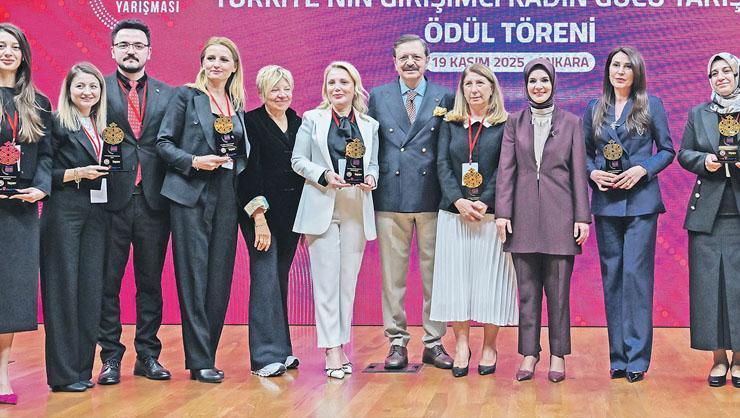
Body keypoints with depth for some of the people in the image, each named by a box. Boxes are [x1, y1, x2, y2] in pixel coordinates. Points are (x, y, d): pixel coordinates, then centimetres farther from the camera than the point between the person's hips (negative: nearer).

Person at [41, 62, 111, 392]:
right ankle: (63, 374, 1)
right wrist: (76, 174, -16)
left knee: (91, 288, 5)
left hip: (97, 213, 6)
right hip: (63, 212, -6)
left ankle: (83, 368, 13)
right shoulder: (56, 124, -3)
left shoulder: (102, 127, 16)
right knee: (63, 287, -4)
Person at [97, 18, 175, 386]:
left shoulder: (168, 95, 11)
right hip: (111, 199, -2)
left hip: (153, 200, 2)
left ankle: (148, 355, 18)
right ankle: (111, 357, 11)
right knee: (108, 280, 2)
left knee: (151, 281, 9)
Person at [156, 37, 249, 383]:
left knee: (220, 276, 5)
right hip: (191, 195, -5)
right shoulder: (186, 95, 1)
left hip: (227, 197, 5)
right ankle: (200, 361, -1)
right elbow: (164, 143, -3)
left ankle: (207, 354, 14)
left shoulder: (237, 104, 15)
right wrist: (194, 161, -15)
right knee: (194, 275, -5)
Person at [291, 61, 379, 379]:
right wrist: (324, 175, -13)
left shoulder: (369, 125, 12)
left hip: (357, 209, 3)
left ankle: (341, 345, 14)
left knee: (348, 279, 5)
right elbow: (298, 160, 3)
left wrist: (371, 178, -7)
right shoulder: (312, 119, 5)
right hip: (322, 207, -2)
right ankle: (332, 349, -1)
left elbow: (374, 163, 15)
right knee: (327, 279, -4)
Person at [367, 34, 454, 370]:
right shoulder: (378, 97, 9)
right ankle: (397, 342, 14)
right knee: (393, 273, 5)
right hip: (390, 199, 1)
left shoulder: (445, 98, 6)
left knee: (434, 273, 5)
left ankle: (434, 343, 15)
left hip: (432, 198, -1)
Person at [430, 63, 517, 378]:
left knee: (490, 278, 0)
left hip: (491, 213, -2)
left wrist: (485, 202, -16)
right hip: (454, 213, 3)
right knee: (455, 278, 1)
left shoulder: (505, 125, 3)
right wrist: (459, 201, -11)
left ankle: (489, 347, 10)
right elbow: (443, 164, 3)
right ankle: (461, 344, 10)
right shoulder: (450, 124, 11)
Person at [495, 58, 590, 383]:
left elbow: (579, 172, 3)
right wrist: (502, 212, -4)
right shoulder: (515, 122, 9)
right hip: (524, 216, 1)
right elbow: (506, 169, 4)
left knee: (558, 291, 2)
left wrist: (582, 217, -2)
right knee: (527, 290, 6)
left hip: (559, 215, -1)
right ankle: (529, 353, 14)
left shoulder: (571, 122, 6)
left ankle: (558, 354, 12)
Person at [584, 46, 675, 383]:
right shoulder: (595, 108, 12)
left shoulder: (651, 106, 4)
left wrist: (643, 169, -12)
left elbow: (667, 150, 4)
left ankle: (637, 358, -2)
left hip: (640, 201, -3)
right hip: (606, 202, 3)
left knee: (636, 274, -8)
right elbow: (585, 151, 14)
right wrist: (593, 172, -6)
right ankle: (618, 356, 12)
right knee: (612, 276, 5)